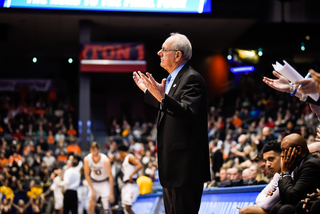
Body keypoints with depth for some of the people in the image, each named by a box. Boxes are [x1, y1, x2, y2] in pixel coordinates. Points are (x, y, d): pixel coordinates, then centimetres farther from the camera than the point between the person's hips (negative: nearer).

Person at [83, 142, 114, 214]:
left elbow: (110, 176, -22)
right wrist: (92, 190, -11)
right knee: (91, 204, -4)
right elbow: (87, 175, -8)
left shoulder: (105, 160, -27)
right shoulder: (87, 159, -19)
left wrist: (111, 193, -23)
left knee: (106, 205, -13)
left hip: (104, 182, -3)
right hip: (94, 182, 3)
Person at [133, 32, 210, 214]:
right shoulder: (173, 78, 14)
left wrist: (162, 97, -39)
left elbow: (189, 113, -30)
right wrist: (147, 91, 29)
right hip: (172, 161, 11)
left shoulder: (192, 78, -17)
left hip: (185, 162, -11)